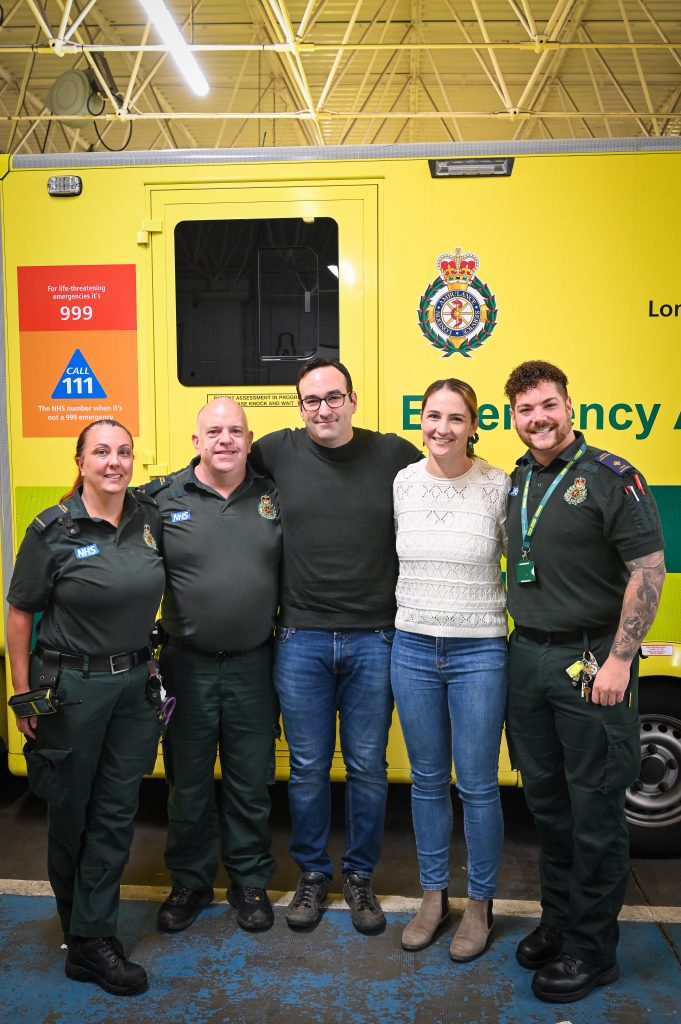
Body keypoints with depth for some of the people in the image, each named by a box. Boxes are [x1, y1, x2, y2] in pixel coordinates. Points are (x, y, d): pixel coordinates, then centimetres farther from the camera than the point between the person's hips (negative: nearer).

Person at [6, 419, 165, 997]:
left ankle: (91, 939, 21)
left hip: (135, 683, 4)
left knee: (117, 811, 8)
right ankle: (78, 923, 32)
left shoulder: (151, 520, -1)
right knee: (72, 812, 11)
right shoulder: (52, 531, -11)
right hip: (71, 686, -4)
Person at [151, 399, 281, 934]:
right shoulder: (164, 499, -5)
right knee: (188, 782, 14)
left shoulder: (273, 497, 1)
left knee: (251, 783, 13)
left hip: (253, 664, 1)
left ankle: (250, 881, 33)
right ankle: (189, 884, 34)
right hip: (187, 665, -1)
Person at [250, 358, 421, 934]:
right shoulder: (279, 452, 3)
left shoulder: (394, 455, 0)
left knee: (367, 767, 11)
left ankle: (360, 876, 31)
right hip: (301, 640, 1)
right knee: (309, 768, 12)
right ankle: (312, 873, 33)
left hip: (373, 640, 0)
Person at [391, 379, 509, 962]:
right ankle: (434, 896, 33)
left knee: (477, 786, 7)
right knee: (427, 781, 15)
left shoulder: (498, 487, -8)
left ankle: (480, 905, 28)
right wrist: (414, 610, 12)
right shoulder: (403, 482, 1)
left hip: (479, 653, -3)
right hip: (413, 649, 3)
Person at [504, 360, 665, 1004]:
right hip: (526, 658, 6)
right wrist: (522, 645, 9)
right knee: (546, 800, 16)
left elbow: (647, 570, -12)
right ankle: (558, 919, 34)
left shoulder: (610, 478, -10)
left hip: (590, 664, -6)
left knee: (594, 811, 5)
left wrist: (618, 660, -17)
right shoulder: (518, 481, 9)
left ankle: (592, 951, 21)